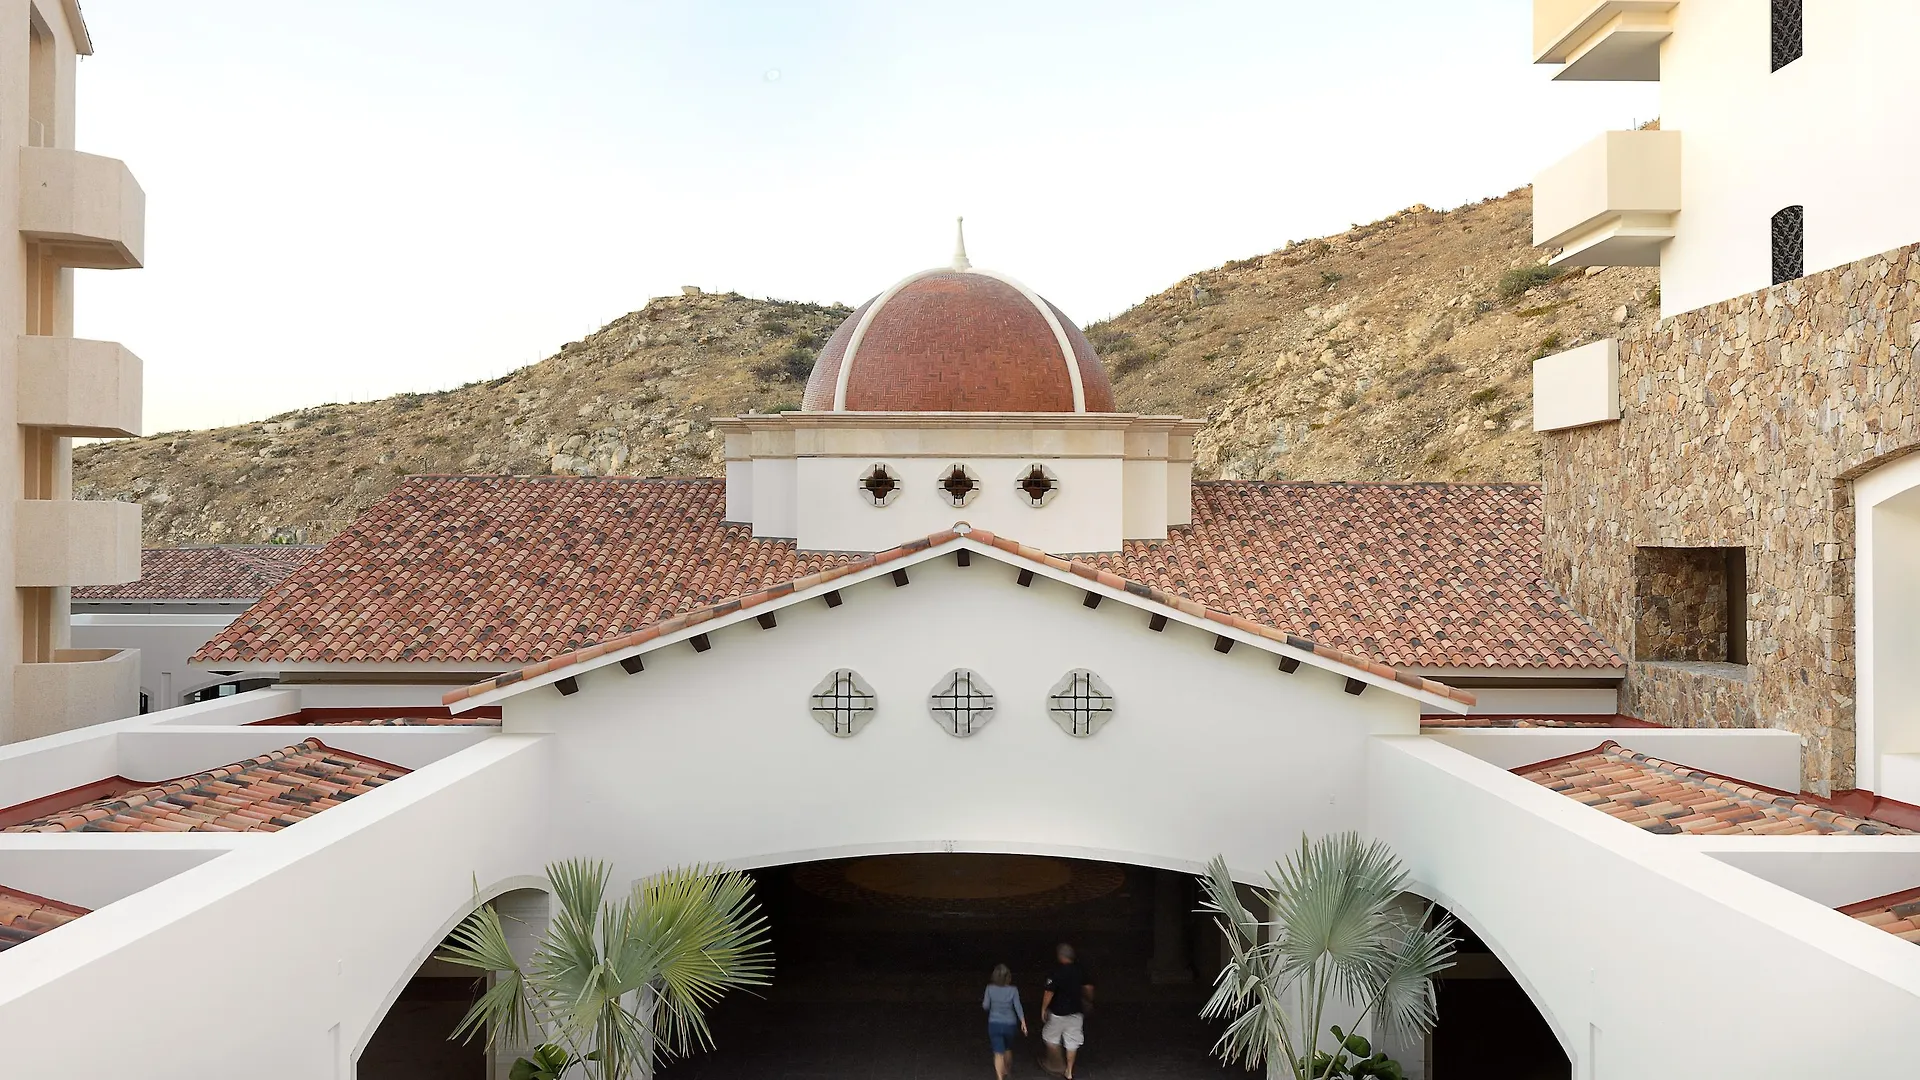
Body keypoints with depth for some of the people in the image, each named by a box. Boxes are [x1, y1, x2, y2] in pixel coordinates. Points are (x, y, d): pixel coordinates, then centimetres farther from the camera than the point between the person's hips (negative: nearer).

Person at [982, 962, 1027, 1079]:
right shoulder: (1013, 990, -12)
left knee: (998, 1053, 2)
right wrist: (1023, 1023, -1)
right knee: (1008, 1049, 26)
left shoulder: (990, 988, -11)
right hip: (1009, 1024, 1)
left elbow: (985, 1006, -3)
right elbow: (1018, 1007, -10)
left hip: (994, 1024, -1)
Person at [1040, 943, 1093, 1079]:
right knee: (1072, 1042, 12)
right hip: (1076, 1012, 5)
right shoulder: (1080, 970, -2)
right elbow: (1088, 988, 8)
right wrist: (1089, 1001, 26)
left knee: (1050, 1037, 17)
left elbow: (1049, 993, -18)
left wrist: (1043, 1009, -6)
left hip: (1058, 1012, -5)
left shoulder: (1055, 972, -18)